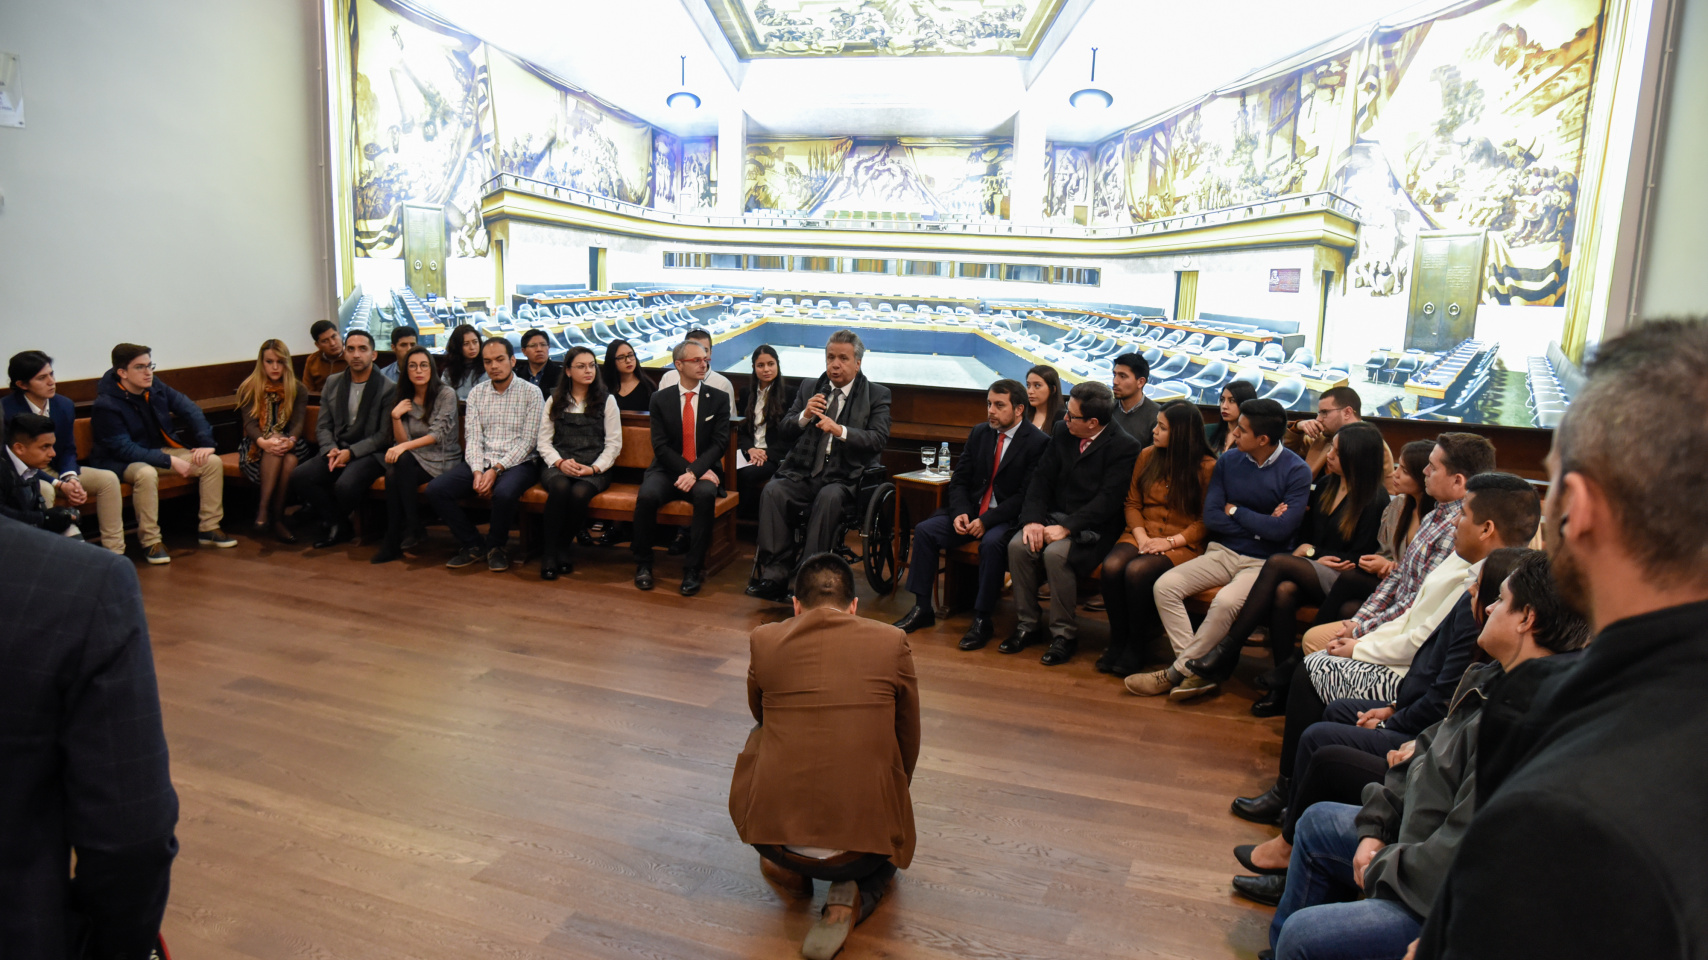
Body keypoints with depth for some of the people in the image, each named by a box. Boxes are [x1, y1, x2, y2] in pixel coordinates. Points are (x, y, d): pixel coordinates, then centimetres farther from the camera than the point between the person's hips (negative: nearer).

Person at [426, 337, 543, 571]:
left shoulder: (531, 393, -2)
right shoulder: (476, 393, 12)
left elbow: (528, 441, -8)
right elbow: (472, 438, 4)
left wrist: (497, 469, -18)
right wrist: (477, 471, -14)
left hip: (518, 463, -4)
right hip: (481, 462, 5)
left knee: (503, 493, -37)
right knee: (435, 489, -18)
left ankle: (496, 547, -7)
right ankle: (472, 545, 0)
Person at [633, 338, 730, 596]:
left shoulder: (719, 399, 4)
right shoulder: (661, 399, 5)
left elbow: (720, 442, -5)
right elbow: (660, 446, -2)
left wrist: (695, 472, -20)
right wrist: (685, 470, -16)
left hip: (703, 471, -1)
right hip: (668, 470, 1)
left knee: (706, 495, -35)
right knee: (646, 496, -30)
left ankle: (693, 569, -25)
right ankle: (643, 565, -11)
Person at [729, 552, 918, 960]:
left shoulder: (764, 639, 3)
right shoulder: (892, 642, 0)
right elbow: (908, 743, 12)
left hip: (771, 831, 2)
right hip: (863, 835, -2)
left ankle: (786, 863, 21)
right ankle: (851, 895, 3)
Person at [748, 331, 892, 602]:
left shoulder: (877, 395, 8)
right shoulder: (809, 387, 17)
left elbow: (878, 439, -7)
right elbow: (783, 432, 12)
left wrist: (841, 431, -22)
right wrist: (804, 416, -9)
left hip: (843, 479, -3)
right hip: (802, 474, 3)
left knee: (828, 497, -36)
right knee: (772, 491, -27)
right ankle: (775, 575, -25)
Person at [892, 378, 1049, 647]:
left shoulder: (1037, 442, -9)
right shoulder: (979, 433, 9)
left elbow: (1026, 496, -15)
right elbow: (959, 480, 10)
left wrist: (987, 520, -21)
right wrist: (960, 513, -9)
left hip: (1007, 518, -6)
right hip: (971, 510, 6)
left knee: (991, 542, -36)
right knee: (925, 530, -13)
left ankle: (982, 619, -22)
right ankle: (922, 608, -5)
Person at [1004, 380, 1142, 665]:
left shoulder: (1124, 447, -14)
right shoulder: (1062, 431, 4)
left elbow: (1107, 500, -19)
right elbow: (1042, 478, 4)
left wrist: (1066, 528, -24)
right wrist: (1032, 520, -11)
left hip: (1093, 527, -6)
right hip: (1055, 516, 6)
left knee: (1056, 554, -32)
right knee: (1018, 546, -20)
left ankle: (1064, 633, -14)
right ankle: (1028, 625, -4)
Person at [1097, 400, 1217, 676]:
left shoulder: (1206, 467, -5)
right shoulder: (1146, 456, 10)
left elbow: (1206, 520, -5)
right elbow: (1132, 503, 11)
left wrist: (1171, 541, -16)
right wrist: (1141, 536, -6)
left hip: (1182, 544, -4)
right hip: (1142, 535, 4)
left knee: (1137, 571, -32)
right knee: (1112, 566, -28)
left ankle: (1135, 647, -13)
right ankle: (1117, 642, -12)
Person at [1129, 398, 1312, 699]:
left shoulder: (1296, 471, -8)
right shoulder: (1228, 461, 6)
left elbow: (1280, 530, -17)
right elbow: (1210, 516, -1)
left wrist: (1235, 511, -6)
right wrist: (1259, 523, -10)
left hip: (1265, 562, -5)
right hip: (1223, 551, 5)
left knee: (1226, 602, -34)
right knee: (1165, 585, -18)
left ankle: (1177, 671, -16)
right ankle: (1197, 671, -15)